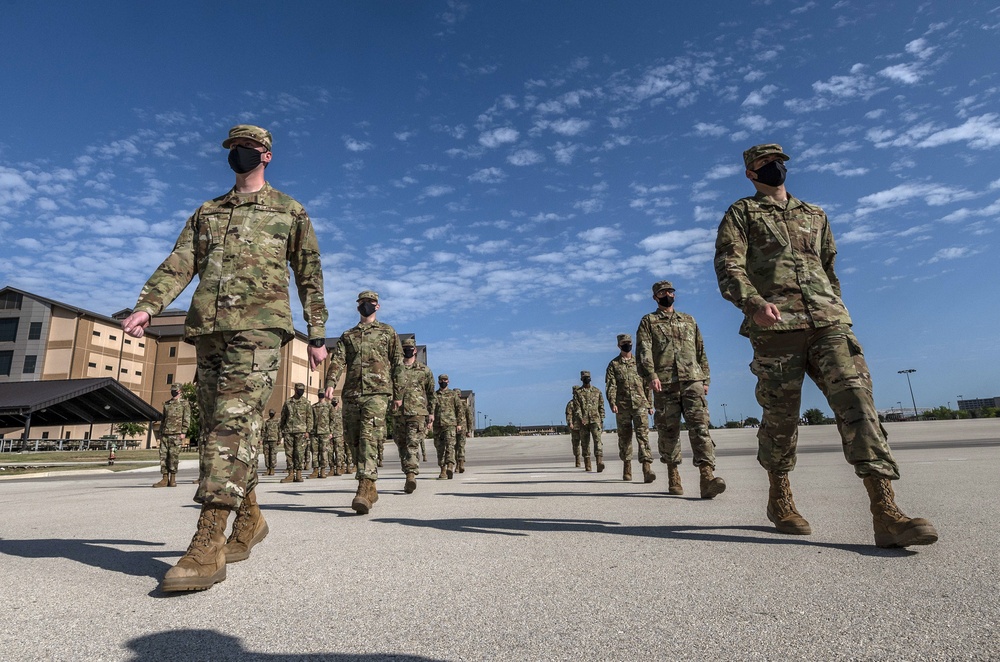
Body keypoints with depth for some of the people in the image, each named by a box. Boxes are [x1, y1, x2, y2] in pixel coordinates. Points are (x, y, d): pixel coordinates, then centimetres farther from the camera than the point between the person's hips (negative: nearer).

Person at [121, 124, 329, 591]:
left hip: (259, 328, -5)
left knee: (233, 422, -18)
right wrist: (147, 306, -5)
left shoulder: (290, 211, 14)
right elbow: (178, 264, 13)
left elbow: (310, 276, 10)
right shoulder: (206, 212, 25)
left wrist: (317, 336, 4)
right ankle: (249, 519, 20)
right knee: (217, 428, 6)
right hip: (209, 328, 6)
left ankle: (208, 545, -20)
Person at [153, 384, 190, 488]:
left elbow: (186, 419, -5)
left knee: (174, 456, -5)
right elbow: (163, 419, 22)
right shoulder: (166, 404, 19)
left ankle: (173, 479, 1)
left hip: (176, 434, -5)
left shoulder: (184, 403, 2)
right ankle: (165, 479, 3)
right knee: (163, 455, 1)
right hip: (165, 434, 6)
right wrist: (160, 432, 14)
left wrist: (183, 432, -13)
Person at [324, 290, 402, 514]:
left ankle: (365, 489, -26)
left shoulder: (388, 332, 14)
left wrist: (397, 393, 5)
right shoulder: (347, 335, 21)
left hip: (377, 392, -4)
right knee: (354, 440, 5)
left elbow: (397, 364, 11)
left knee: (369, 437, -19)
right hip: (351, 394, 4)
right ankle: (371, 489, 17)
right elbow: (337, 360, 7)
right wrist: (330, 383, -11)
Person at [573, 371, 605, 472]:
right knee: (585, 443, 5)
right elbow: (577, 407, -3)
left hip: (595, 419, -1)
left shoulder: (597, 391, 11)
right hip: (583, 421, 1)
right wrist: (581, 418, -17)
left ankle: (600, 462, -25)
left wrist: (602, 420, 7)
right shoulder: (577, 392, 6)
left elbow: (601, 406, 12)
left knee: (597, 439, -16)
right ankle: (587, 465, 14)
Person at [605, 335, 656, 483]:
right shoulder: (613, 364, 6)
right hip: (622, 406, 0)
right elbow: (610, 386, -3)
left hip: (640, 404, 1)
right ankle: (627, 467, 20)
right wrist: (612, 403, -17)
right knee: (624, 438, 7)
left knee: (643, 435, -11)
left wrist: (650, 404, 12)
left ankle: (647, 469, -18)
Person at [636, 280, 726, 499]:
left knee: (700, 426, -13)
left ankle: (707, 477, -21)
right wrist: (650, 374, -20)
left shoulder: (689, 320, 23)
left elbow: (701, 351, 22)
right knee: (668, 431, 3)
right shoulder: (648, 322, 12)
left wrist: (705, 379, 13)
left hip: (692, 381, 2)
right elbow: (643, 350, -4)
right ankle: (673, 476, 15)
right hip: (665, 384, -2)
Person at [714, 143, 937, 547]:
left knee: (856, 398, -13)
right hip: (775, 327, -4)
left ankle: (885, 513, -15)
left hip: (828, 323, 4)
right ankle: (779, 499, 19)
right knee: (780, 415, 1)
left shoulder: (814, 215, 27)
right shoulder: (740, 214, 11)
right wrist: (753, 302, -23)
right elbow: (728, 266, -4)